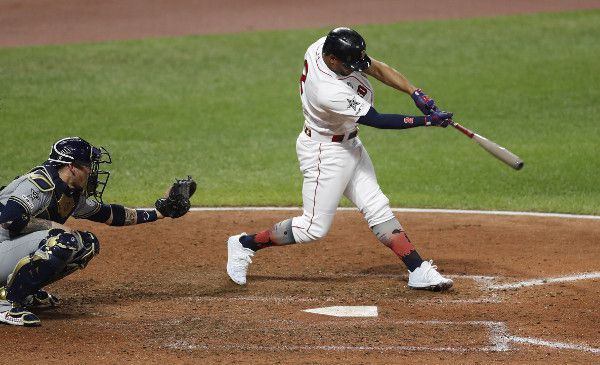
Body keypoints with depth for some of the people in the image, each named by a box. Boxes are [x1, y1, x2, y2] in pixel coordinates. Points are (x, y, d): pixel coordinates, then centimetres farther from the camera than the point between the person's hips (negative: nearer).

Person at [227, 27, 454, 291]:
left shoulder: (332, 43, -14)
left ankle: (418, 271, 4)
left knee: (377, 208, 5)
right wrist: (427, 121, -25)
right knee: (314, 227, 0)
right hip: (325, 152, -9)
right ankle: (244, 245, 15)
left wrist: (415, 93, -12)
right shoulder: (329, 92, -36)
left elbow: (377, 68, -2)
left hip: (349, 145, 9)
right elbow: (378, 121, -29)